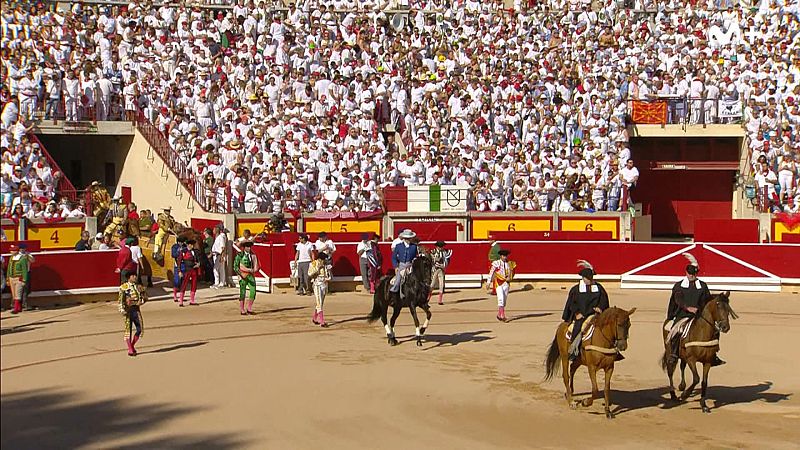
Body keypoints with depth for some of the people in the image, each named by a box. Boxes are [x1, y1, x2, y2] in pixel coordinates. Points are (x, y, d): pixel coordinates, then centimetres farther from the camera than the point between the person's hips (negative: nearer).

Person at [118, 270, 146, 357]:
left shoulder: (138, 287, 12)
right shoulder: (123, 287, -3)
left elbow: (145, 296, 18)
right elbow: (120, 300, -9)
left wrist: (141, 301, -3)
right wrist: (122, 310, -20)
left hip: (136, 310, 5)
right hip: (128, 310, -5)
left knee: (140, 329, 0)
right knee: (128, 329, -1)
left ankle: (132, 345, 22)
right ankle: (130, 350, 5)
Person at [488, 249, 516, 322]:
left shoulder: (509, 264, 5)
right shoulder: (497, 263, -8)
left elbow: (512, 273, 17)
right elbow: (491, 272, -6)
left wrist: (509, 278, -4)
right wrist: (489, 282, -10)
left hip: (506, 283, 5)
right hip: (498, 283, -5)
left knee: (504, 300, 8)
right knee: (501, 299, -14)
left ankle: (499, 315, 23)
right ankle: (502, 316, -15)